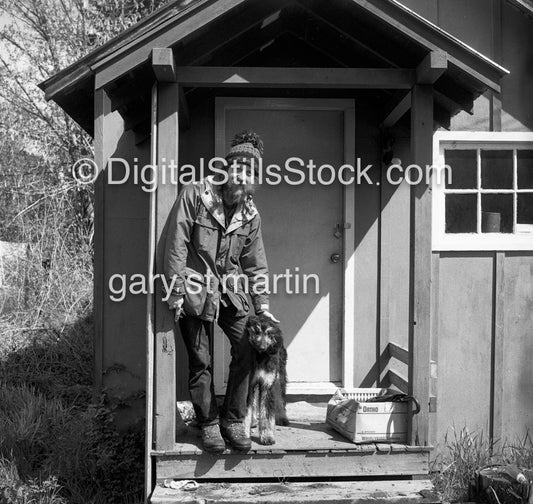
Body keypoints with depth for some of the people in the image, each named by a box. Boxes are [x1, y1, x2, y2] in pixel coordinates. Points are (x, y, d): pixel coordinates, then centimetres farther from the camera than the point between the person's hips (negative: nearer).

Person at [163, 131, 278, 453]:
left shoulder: (251, 215, 4)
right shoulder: (195, 195, -11)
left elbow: (256, 264, 10)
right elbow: (177, 245, -11)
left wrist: (262, 305, 6)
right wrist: (177, 290, -13)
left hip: (230, 289, 4)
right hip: (196, 289, -4)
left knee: (248, 349, -7)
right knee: (201, 362, 2)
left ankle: (233, 421, 8)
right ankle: (209, 424, 19)